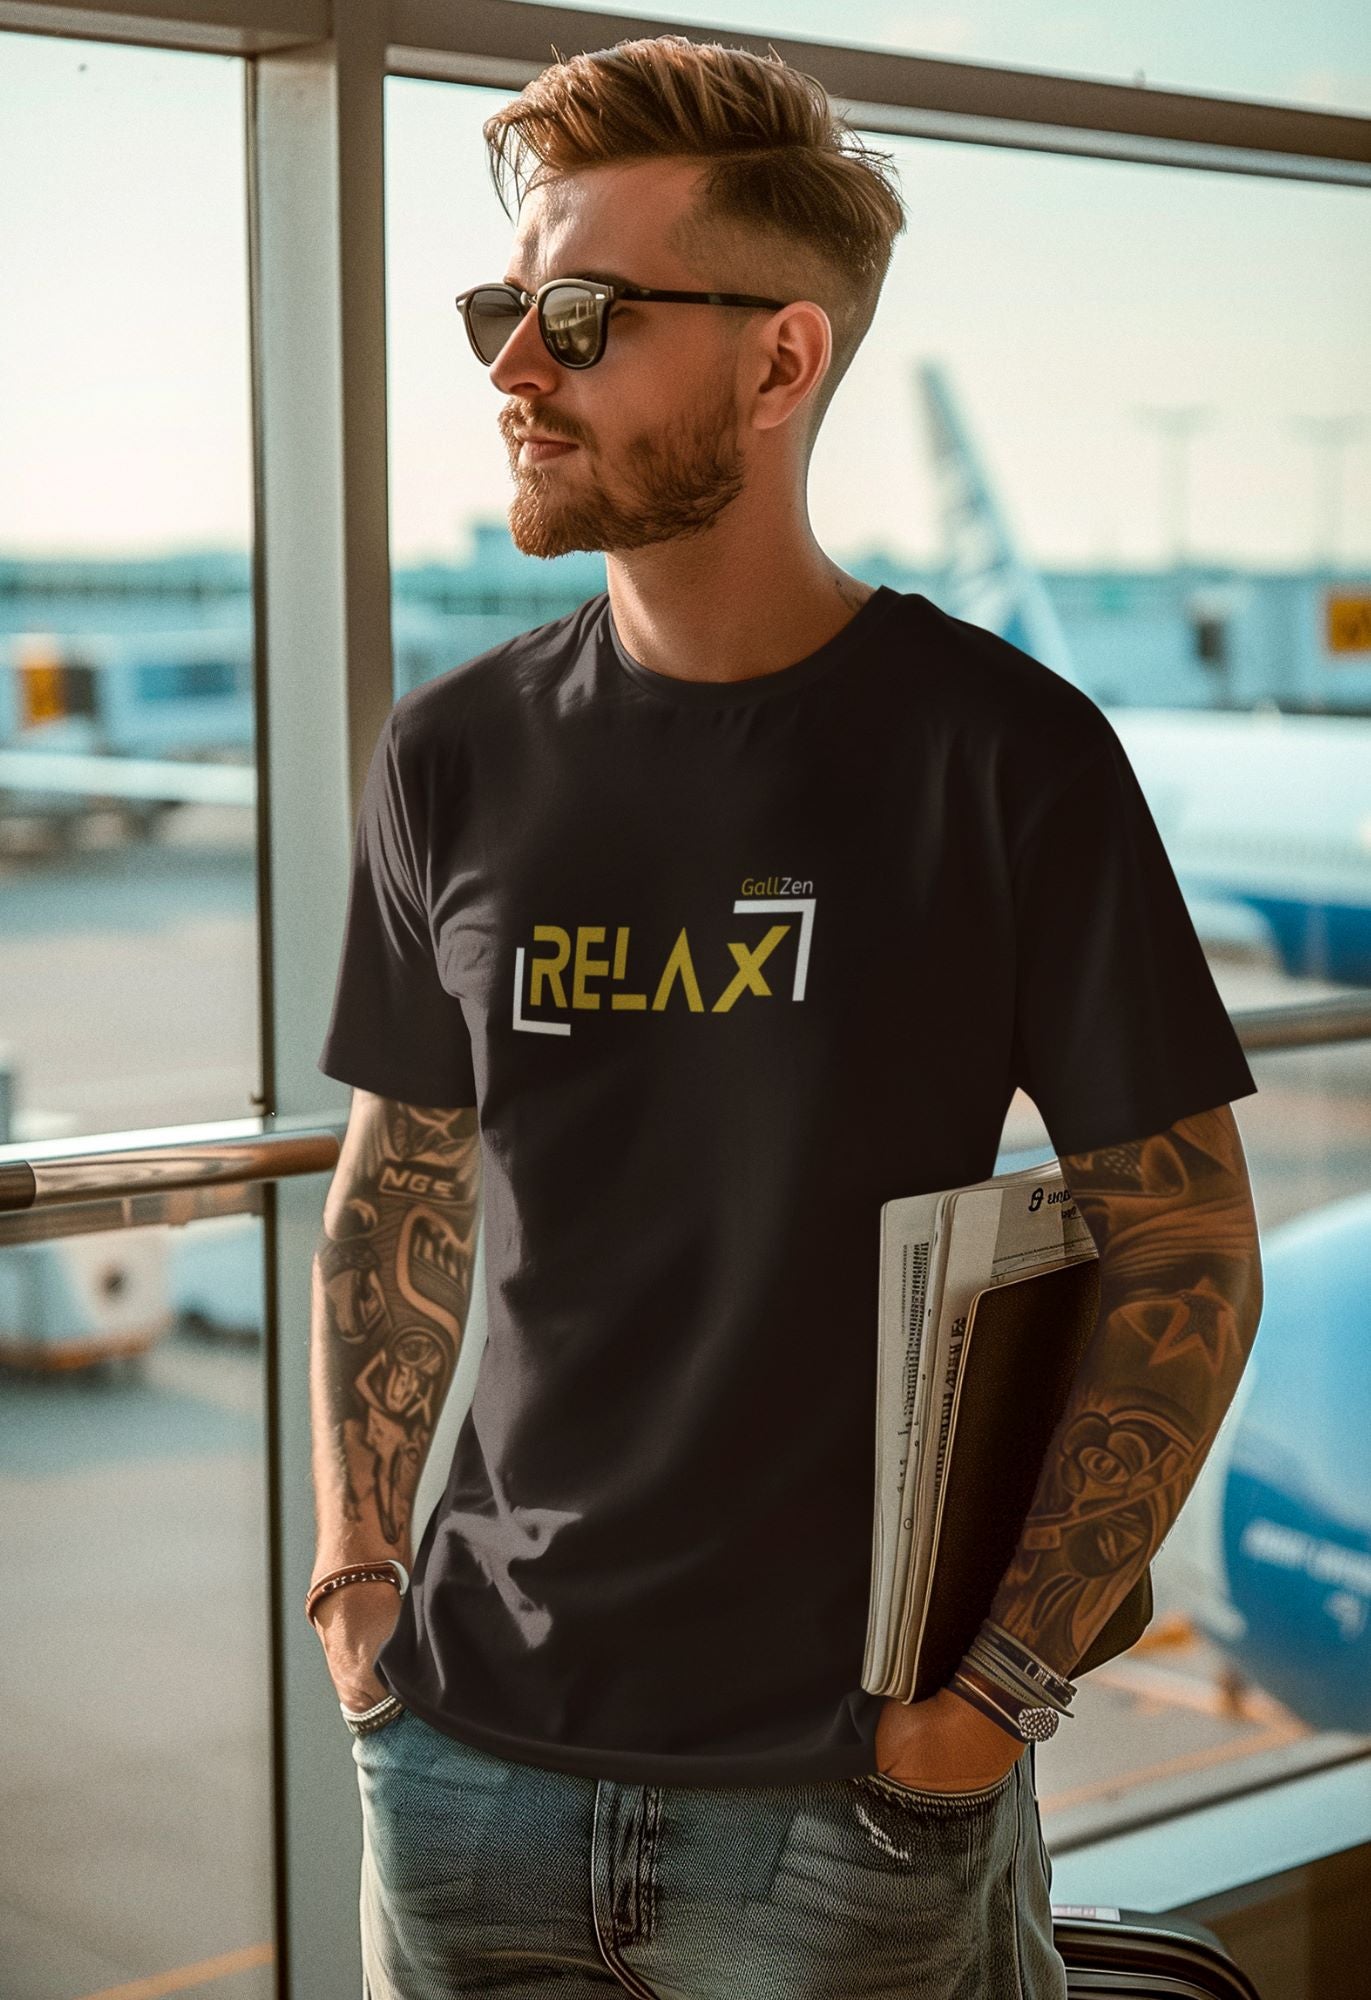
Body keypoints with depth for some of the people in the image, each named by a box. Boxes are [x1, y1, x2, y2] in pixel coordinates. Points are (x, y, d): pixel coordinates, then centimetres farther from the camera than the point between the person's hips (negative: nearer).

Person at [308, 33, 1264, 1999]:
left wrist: (1000, 1681, -11)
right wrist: (355, 1584, 2)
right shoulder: (457, 756, 2)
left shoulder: (1000, 752, -10)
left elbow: (1184, 1253, -7)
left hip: (846, 1787, -3)